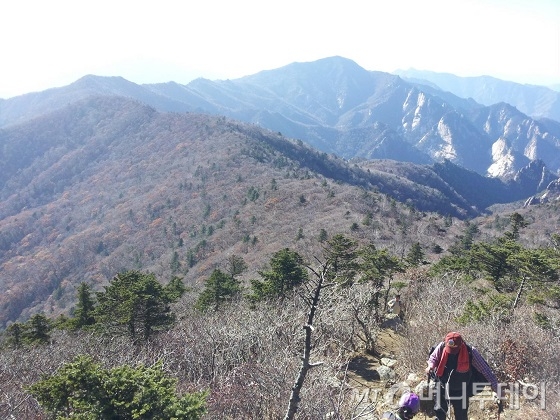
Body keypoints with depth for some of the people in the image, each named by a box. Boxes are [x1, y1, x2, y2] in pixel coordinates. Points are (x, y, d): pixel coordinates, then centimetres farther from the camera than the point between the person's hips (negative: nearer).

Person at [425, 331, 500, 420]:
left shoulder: (470, 352, -24)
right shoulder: (441, 347, -19)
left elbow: (486, 371, -17)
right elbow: (433, 357, 2)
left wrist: (497, 391, -18)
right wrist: (431, 365, -20)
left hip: (461, 392, -1)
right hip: (442, 388, 2)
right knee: (439, 413, 6)